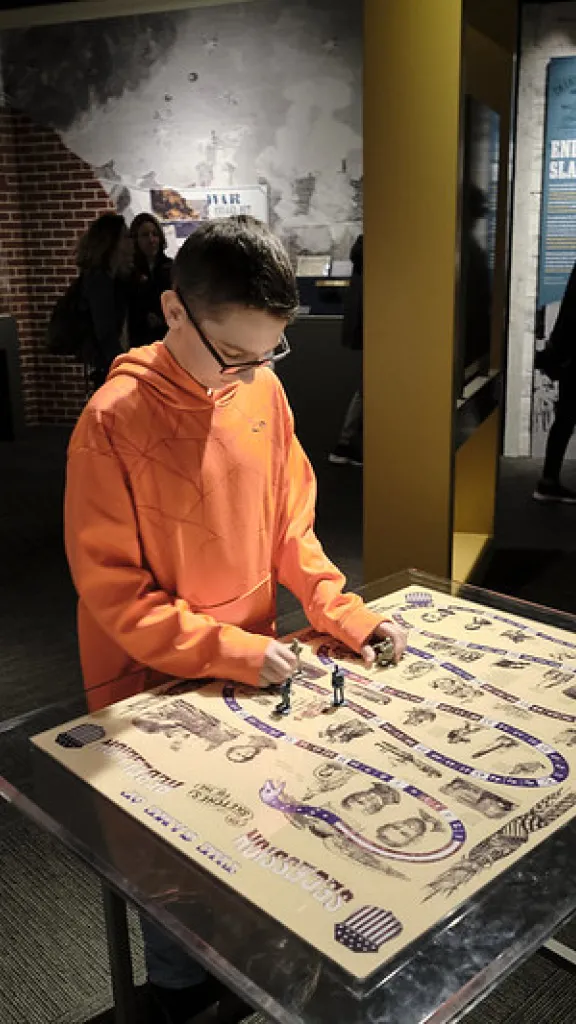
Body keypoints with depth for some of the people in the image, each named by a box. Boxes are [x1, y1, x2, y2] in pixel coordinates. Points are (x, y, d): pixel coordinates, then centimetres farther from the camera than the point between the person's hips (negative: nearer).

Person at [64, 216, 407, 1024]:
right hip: (152, 688, -4)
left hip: (251, 668, 5)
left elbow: (290, 524, 4)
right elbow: (112, 592, -18)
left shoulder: (264, 390, -6)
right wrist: (230, 651, -21)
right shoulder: (113, 423, -22)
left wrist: (343, 613, -7)